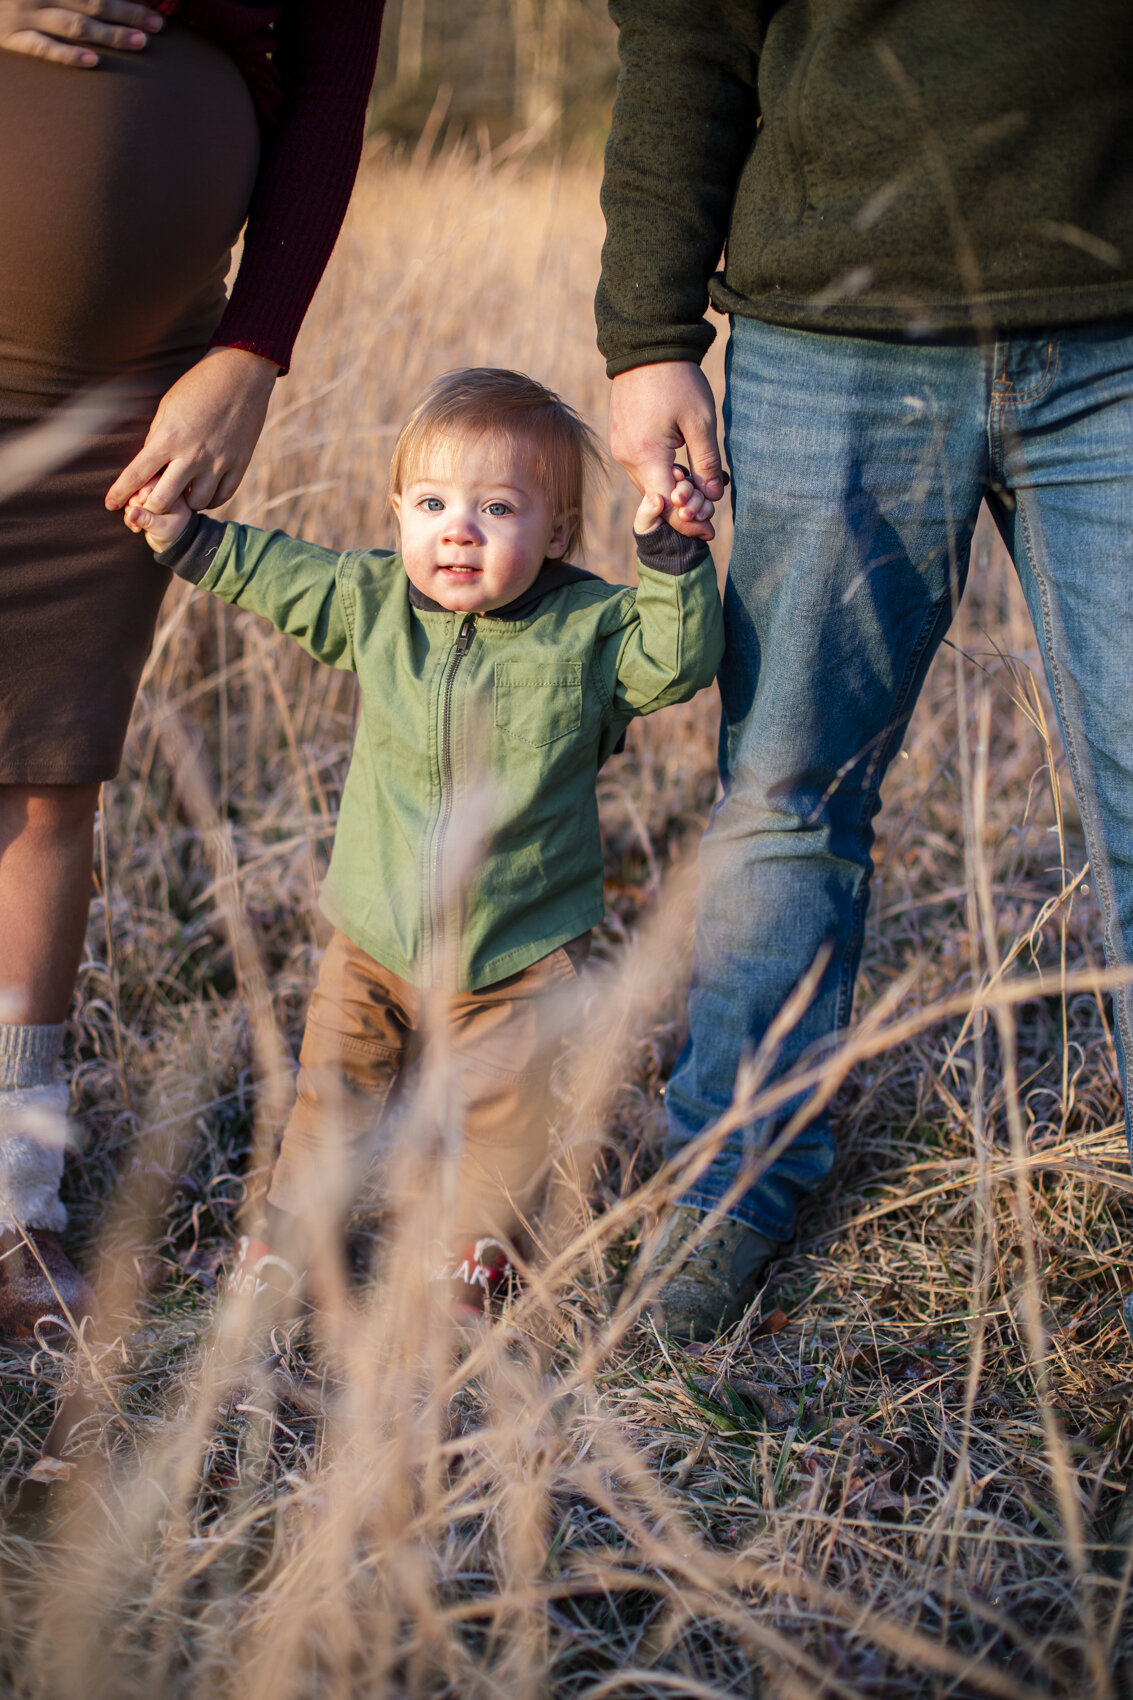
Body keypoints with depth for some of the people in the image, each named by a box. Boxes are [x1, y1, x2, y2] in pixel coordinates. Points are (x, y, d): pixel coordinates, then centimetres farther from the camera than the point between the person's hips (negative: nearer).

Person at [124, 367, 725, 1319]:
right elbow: (274, 574, 11)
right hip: (374, 936, 3)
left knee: (507, 1107, 8)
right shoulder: (371, 601, -4)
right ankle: (295, 1225, 30)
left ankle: (481, 1241, 29)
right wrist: (186, 534, 8)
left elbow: (682, 661, -17)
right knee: (335, 1087, 13)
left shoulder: (588, 629, -11)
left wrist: (668, 553, -26)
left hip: (523, 952, -2)